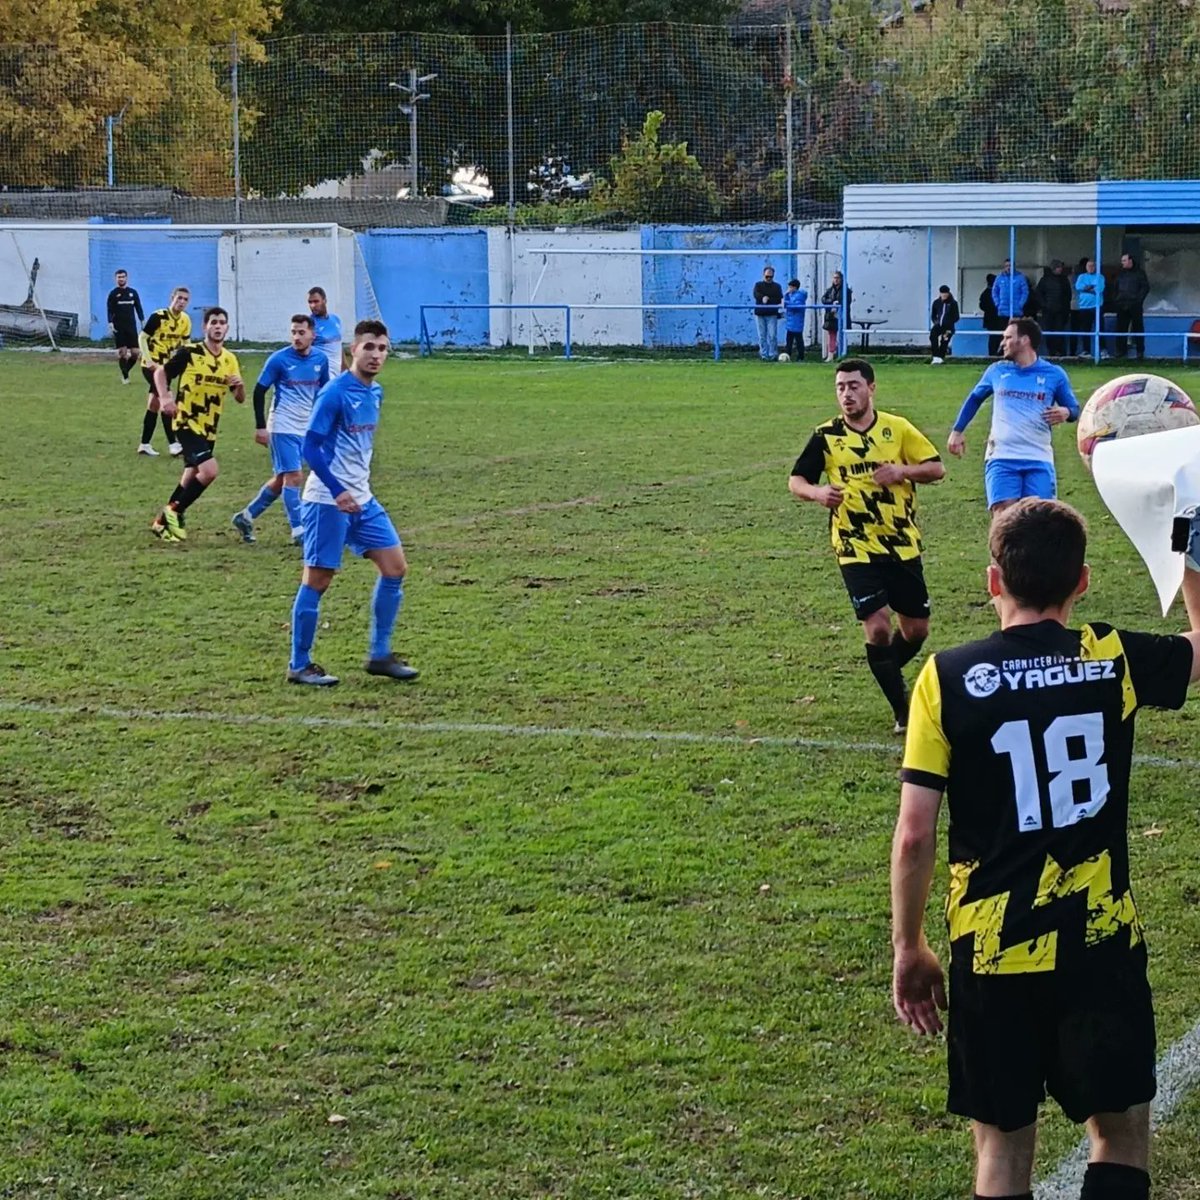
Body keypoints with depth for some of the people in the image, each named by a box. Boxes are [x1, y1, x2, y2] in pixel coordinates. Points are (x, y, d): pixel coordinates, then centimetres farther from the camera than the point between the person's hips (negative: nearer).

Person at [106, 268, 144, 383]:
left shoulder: (133, 292, 11)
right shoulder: (113, 294, 3)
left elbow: (138, 308, 14)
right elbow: (110, 310, 0)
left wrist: (142, 322, 7)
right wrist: (110, 323, -13)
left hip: (131, 326, 3)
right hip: (118, 327, -3)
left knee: (135, 352, -4)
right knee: (122, 352, -8)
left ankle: (126, 370, 18)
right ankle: (125, 376, 1)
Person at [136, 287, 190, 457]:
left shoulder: (185, 321, 2)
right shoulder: (158, 316, -18)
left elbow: (184, 343, 13)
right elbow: (142, 337, -14)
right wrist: (148, 360, -24)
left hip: (166, 364, 7)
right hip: (152, 365, -7)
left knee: (154, 403, 12)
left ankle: (144, 444, 20)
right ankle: (173, 444, -15)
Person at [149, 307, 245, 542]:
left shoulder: (230, 360, 5)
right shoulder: (189, 353, -11)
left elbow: (240, 399, 8)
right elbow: (161, 373, -2)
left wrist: (239, 385, -14)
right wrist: (164, 398, -19)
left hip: (209, 428, 7)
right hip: (187, 423, -7)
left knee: (192, 477, 14)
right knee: (209, 470, -22)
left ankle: (164, 522, 29)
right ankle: (174, 512, -5)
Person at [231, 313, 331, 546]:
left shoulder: (320, 360, 3)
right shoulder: (279, 359, -11)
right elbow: (260, 391, -6)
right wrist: (260, 426, -11)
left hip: (306, 428, 6)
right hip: (283, 427, -6)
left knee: (282, 479, 11)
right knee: (293, 477, -10)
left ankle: (246, 517, 24)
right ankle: (299, 531, -5)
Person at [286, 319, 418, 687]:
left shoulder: (375, 393, 9)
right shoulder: (335, 393, -15)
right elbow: (311, 446, -18)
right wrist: (338, 491, -23)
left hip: (361, 498, 8)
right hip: (327, 501, -8)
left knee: (395, 567, 5)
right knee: (317, 580, -2)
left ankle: (379, 655, 14)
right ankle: (299, 666, 7)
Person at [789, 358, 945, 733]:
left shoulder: (897, 429, 0)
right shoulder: (826, 436, -2)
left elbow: (937, 468, 2)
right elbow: (796, 481, 3)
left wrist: (902, 470, -18)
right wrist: (817, 492, -19)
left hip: (903, 546, 2)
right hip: (857, 548, -2)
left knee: (916, 629, 8)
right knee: (878, 627, -14)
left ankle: (886, 673, 38)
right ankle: (903, 711, -2)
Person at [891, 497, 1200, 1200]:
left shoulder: (946, 680, -8)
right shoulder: (1115, 661, -5)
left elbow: (914, 835, -7)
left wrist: (909, 948, 5)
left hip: (992, 954, 0)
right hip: (1103, 944, 0)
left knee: (1003, 1143, 12)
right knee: (1122, 1134, 16)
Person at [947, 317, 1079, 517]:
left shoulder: (1054, 374, 5)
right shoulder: (996, 371, 11)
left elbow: (1074, 408, 12)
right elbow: (975, 398, 26)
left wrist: (1065, 412, -12)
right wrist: (957, 431, 21)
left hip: (1039, 460, -1)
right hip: (1001, 458, 1)